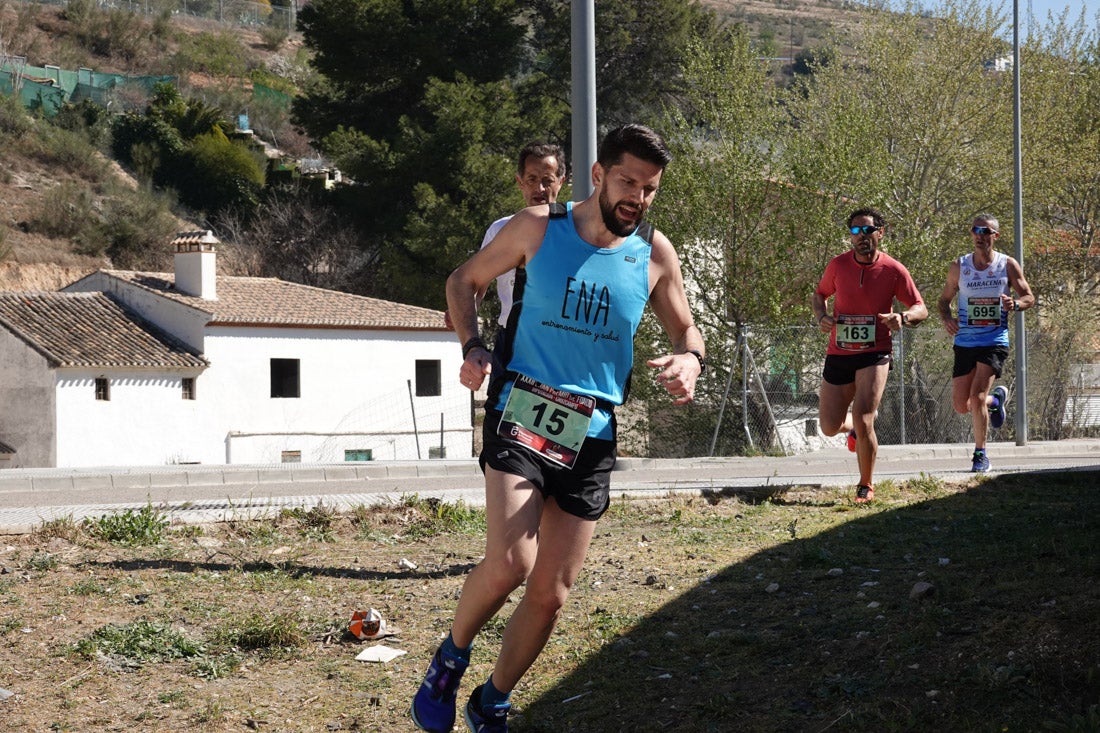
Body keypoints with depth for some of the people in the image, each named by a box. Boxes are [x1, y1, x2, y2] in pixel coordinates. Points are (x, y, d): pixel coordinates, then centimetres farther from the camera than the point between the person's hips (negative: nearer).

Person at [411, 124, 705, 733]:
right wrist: (471, 347, -7)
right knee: (508, 565, -24)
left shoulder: (655, 254, 3)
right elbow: (464, 281, 11)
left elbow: (686, 331, 14)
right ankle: (450, 660, 5)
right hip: (521, 416, -3)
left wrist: (690, 359, -10)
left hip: (591, 435, 3)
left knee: (551, 593, 6)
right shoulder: (537, 228, -2)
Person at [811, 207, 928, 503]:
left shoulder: (893, 270, -6)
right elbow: (819, 295, 17)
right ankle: (855, 427, 43)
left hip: (874, 354, -3)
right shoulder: (838, 265, 0)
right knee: (829, 427, 4)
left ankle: (866, 486, 3)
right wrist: (821, 316, -5)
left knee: (862, 420, -17)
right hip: (838, 354, 3)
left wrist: (903, 317, -22)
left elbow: (921, 309, 0)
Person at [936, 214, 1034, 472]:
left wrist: (1015, 304, -17)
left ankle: (980, 454, 0)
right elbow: (943, 300, 14)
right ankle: (996, 399, 38)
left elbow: (1029, 297, 6)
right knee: (961, 406, 5)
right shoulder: (958, 267, 5)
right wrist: (946, 319, -8)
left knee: (977, 397, -17)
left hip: (994, 341, -3)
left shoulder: (1008, 265, 1)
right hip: (965, 342, 3)